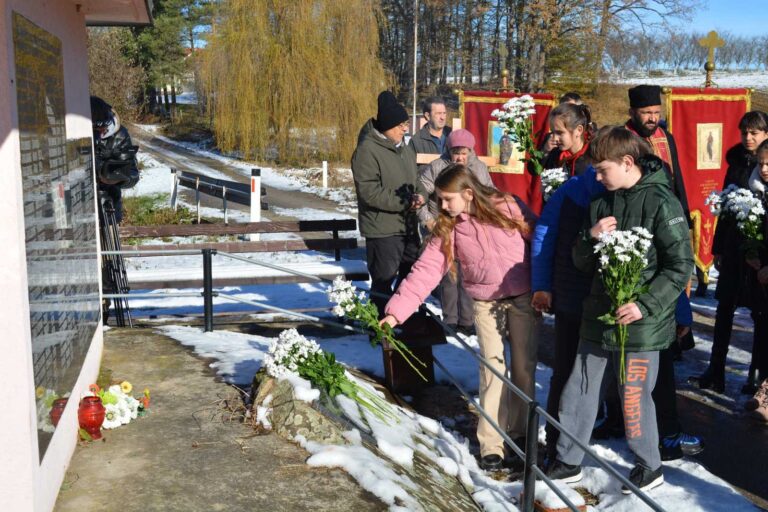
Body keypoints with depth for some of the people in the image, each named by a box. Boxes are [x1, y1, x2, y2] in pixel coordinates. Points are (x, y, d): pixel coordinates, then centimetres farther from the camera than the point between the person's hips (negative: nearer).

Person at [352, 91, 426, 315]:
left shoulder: (406, 149, 12)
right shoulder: (367, 150, -15)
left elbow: (415, 181, 22)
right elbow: (369, 192, -22)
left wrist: (419, 196, -2)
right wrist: (405, 202, -20)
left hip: (408, 225, 9)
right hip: (382, 228, -9)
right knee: (383, 282, -2)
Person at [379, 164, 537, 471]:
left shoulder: (508, 207, -10)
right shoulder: (448, 229, -4)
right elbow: (426, 269, -9)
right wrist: (396, 310, -17)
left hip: (523, 297, -1)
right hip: (486, 303, 1)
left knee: (524, 365, 5)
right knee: (493, 367, -6)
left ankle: (520, 431, 25)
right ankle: (491, 443, 5)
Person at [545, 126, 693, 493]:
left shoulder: (660, 202, -12)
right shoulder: (602, 203, 9)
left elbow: (681, 264, -14)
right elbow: (582, 263, 12)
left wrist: (646, 305, -22)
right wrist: (592, 238, -9)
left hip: (639, 323, -6)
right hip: (598, 317, 7)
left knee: (634, 398, 5)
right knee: (577, 392, 11)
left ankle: (649, 468, 28)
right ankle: (568, 462, 27)